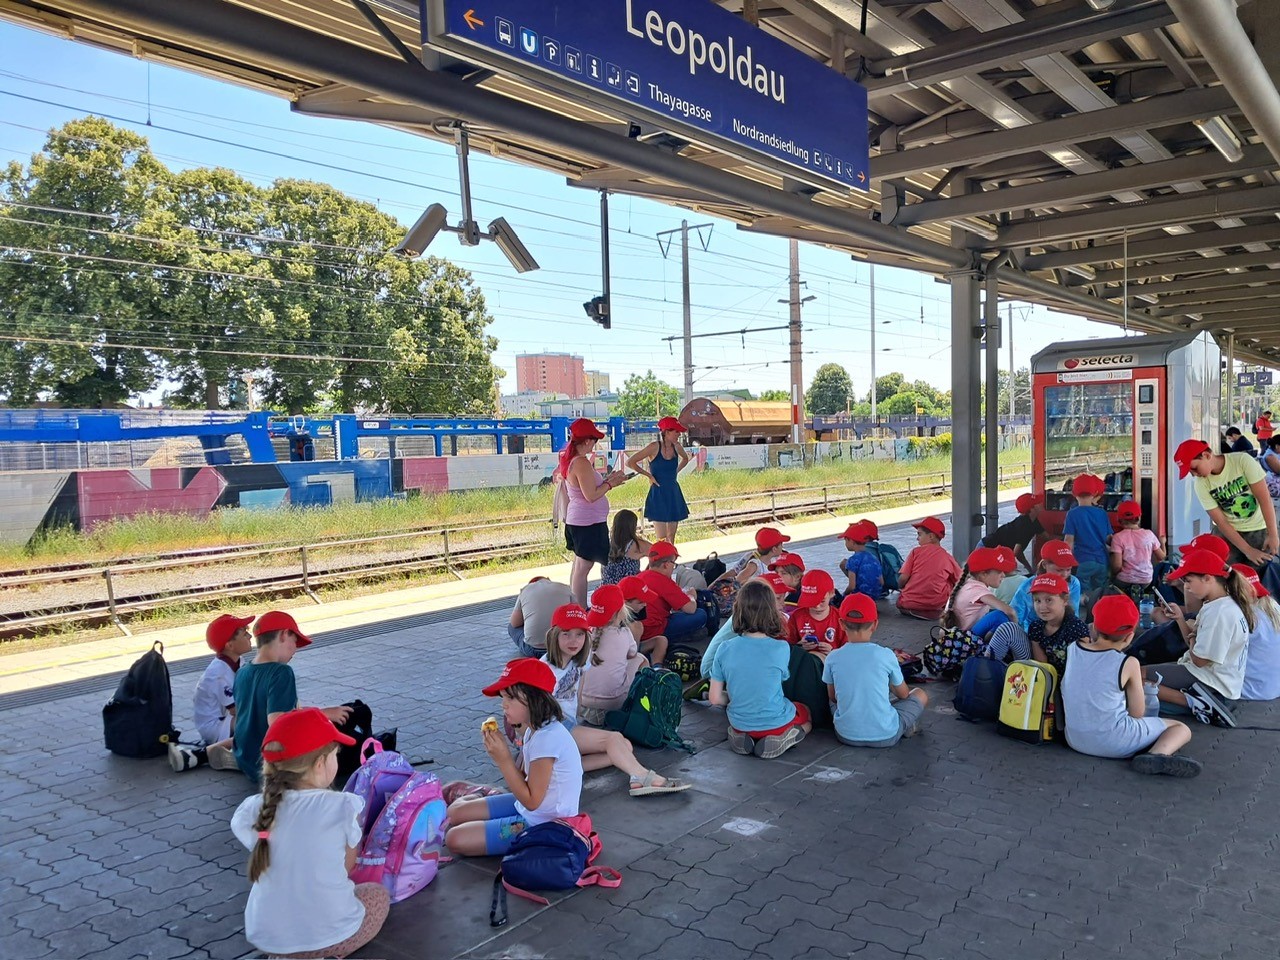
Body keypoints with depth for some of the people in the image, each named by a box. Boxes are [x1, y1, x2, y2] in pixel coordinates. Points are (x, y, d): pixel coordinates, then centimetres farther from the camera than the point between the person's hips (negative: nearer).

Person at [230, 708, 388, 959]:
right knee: (378, 893, 26)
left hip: (265, 937, 5)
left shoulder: (250, 810, -6)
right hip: (331, 936, -4)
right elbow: (348, 866, 1)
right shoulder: (344, 806, -16)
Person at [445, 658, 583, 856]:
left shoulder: (548, 738, -29)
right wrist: (498, 746, -9)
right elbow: (523, 779, 4)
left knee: (455, 840, -10)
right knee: (456, 812, 14)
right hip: (527, 803, 10)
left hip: (543, 825, -10)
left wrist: (503, 759, -25)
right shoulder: (533, 728, 0)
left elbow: (531, 801, -23)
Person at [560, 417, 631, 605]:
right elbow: (591, 495, -25)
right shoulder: (582, 463, -22)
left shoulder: (569, 459, 8)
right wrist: (610, 483, -12)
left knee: (578, 565, 16)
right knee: (583, 568, -5)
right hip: (589, 523, -10)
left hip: (576, 520, 10)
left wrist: (607, 479, 12)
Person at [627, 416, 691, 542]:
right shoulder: (655, 447, -13)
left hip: (674, 494, 6)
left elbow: (685, 459, 27)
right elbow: (630, 462, -12)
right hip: (658, 495, -6)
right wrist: (649, 475, -9)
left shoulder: (677, 446, 4)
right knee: (662, 540, -10)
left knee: (671, 538, 10)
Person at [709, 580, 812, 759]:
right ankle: (782, 738, -2)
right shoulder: (781, 649, -20)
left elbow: (714, 698, -9)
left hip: (739, 722, 3)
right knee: (806, 712, 30)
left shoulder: (725, 648, -14)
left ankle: (740, 736, 5)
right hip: (775, 722, -3)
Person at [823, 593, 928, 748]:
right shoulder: (886, 655, -12)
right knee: (921, 695, 23)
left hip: (847, 736, 1)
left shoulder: (833, 658, -8)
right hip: (885, 736, -1)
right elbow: (903, 694, 4)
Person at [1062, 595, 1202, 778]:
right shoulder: (1128, 664, -11)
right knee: (1182, 728, 10)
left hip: (1074, 739, 6)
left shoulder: (1073, 648, -1)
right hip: (1113, 742, -6)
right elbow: (1138, 713, -4)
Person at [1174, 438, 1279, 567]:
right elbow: (1220, 521, -12)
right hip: (1227, 532, 1)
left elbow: (1265, 499, -17)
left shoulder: (1243, 460, -19)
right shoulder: (1201, 484, -13)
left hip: (1259, 530, -1)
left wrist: (1272, 535, -19)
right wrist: (1248, 550, -17)